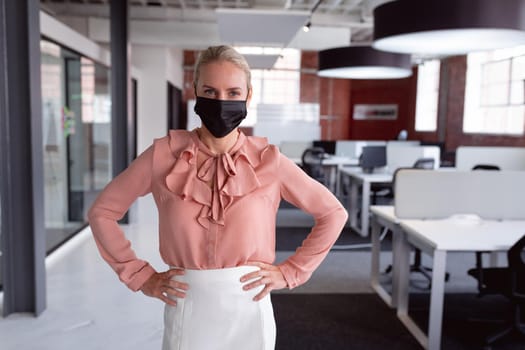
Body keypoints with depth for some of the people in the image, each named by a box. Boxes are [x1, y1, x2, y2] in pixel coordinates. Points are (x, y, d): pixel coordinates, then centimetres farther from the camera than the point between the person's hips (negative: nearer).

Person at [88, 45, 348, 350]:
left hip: (248, 309, 0)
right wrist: (140, 276, -2)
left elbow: (333, 213, 1)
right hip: (186, 311, 0)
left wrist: (290, 272, -3)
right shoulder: (164, 155, -8)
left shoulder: (267, 160, -8)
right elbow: (102, 212, 2)